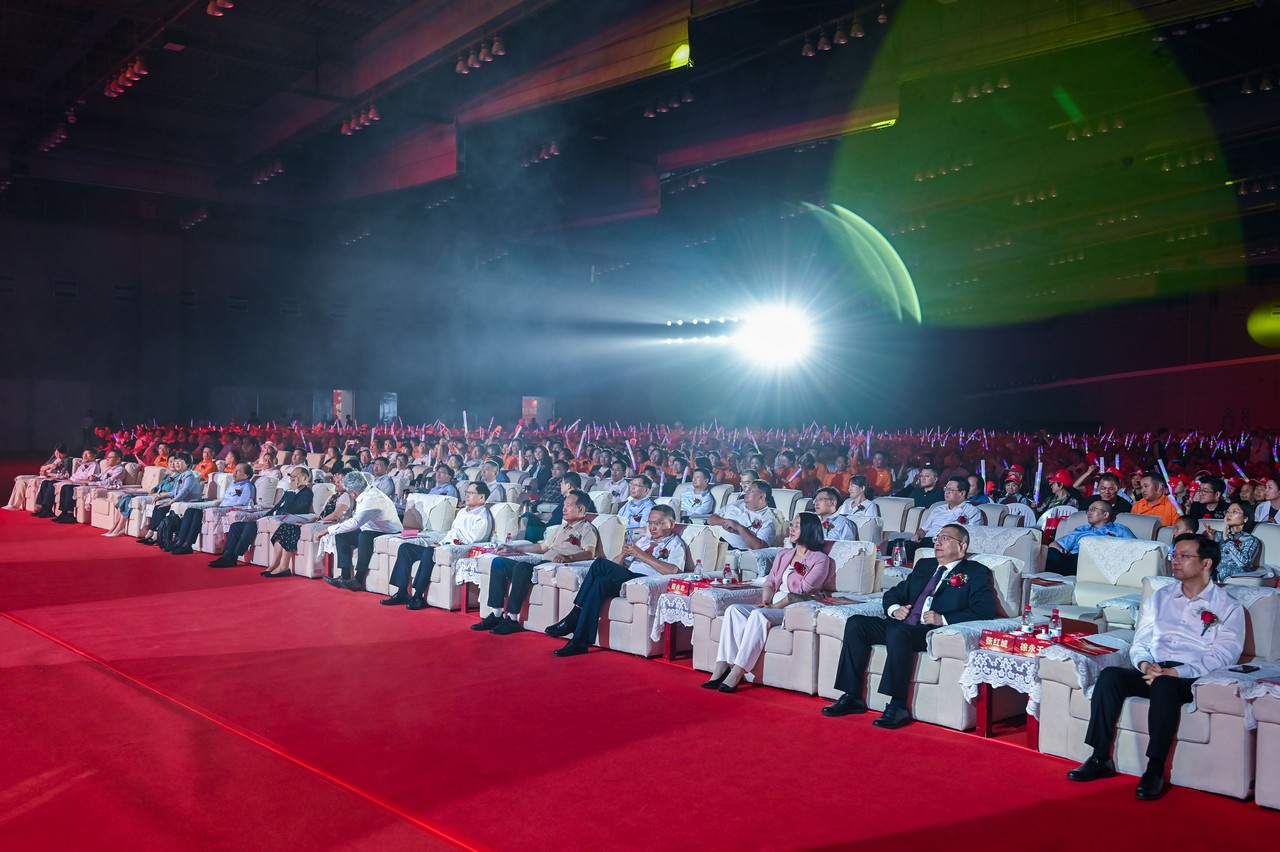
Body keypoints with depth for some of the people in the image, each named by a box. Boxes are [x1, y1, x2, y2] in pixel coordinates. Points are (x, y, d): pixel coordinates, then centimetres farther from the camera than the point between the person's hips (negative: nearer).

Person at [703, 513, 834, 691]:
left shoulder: (820, 559, 0)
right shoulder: (783, 554, 22)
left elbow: (804, 591, -10)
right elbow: (770, 582, 15)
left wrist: (775, 606, -16)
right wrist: (765, 602, -6)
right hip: (772, 606, 7)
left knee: (758, 615, -35)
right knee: (733, 609, -21)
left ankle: (736, 674, -39)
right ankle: (721, 668, -32)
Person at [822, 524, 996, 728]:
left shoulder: (975, 572, 9)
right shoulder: (924, 565, 29)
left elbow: (985, 609, -7)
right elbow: (893, 593, 31)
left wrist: (944, 619, -17)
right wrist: (894, 609, 6)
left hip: (933, 632, -7)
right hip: (902, 625, 7)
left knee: (897, 633, -36)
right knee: (855, 623, -14)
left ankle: (898, 707, -31)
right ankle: (852, 697, -13)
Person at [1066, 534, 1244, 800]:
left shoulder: (1228, 607, 8)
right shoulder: (1159, 598, 22)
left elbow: (1223, 656, -6)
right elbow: (1139, 643, 18)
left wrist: (1176, 672, -18)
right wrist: (1144, 664, -7)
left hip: (1192, 677, -4)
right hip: (1152, 671, 4)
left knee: (1164, 685, -38)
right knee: (1110, 675, -26)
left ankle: (1155, 770, -33)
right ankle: (1101, 759, -24)